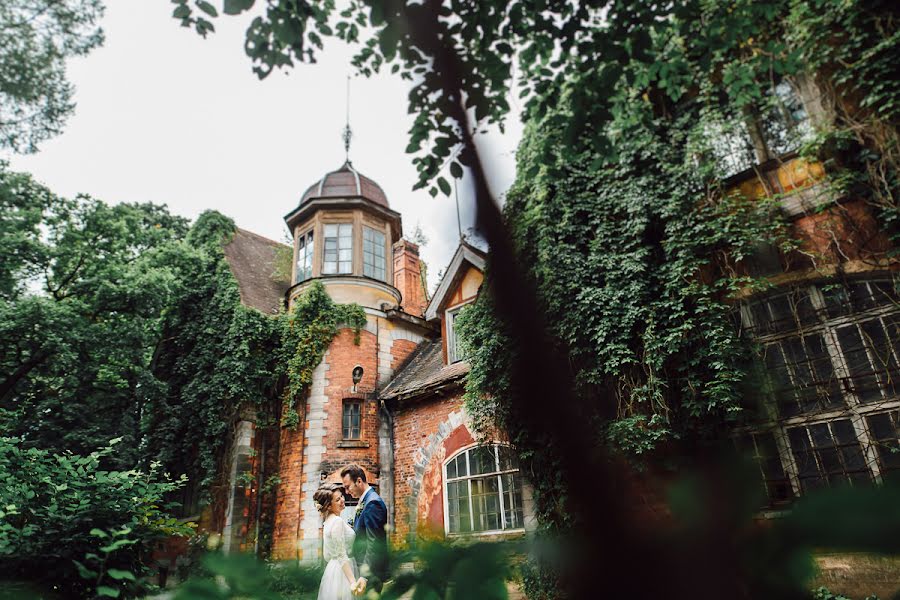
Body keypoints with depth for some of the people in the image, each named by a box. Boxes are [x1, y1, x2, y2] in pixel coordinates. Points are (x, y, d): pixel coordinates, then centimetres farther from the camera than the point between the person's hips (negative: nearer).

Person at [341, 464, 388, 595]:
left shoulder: (373, 503, -19)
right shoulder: (365, 501, 11)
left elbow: (374, 544, -24)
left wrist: (365, 576, -27)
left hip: (370, 571, -9)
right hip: (362, 568, 9)